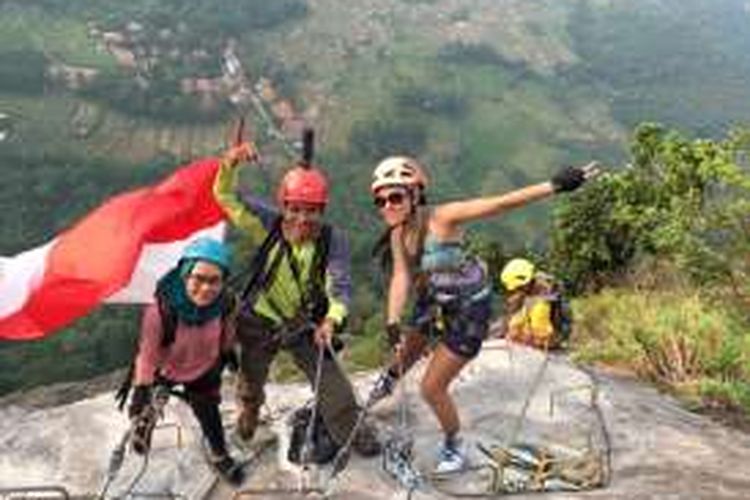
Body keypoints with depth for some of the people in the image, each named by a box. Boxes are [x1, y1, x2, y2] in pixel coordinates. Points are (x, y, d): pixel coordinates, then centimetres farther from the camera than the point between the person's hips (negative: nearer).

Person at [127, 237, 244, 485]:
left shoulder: (225, 304, -30)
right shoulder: (161, 309, -42)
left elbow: (227, 337, -8)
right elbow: (147, 353, -29)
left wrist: (228, 358, 8)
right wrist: (141, 390, -26)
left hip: (203, 371, 2)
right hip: (165, 370, -1)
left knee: (209, 412, 19)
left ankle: (219, 456, 47)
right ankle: (145, 417, 64)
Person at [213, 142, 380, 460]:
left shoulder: (332, 241, -20)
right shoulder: (268, 225, -20)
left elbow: (340, 287, -22)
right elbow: (226, 196, -22)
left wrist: (330, 320, -41)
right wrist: (231, 162, -42)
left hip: (305, 325, -1)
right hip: (260, 320, 1)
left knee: (330, 380, -4)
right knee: (251, 380, 22)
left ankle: (352, 431, 21)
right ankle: (249, 410, 58)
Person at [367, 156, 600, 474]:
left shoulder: (440, 218, -31)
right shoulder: (398, 234, -12)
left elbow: (500, 203, -36)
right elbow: (401, 278, -18)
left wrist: (555, 185, -41)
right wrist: (392, 324, -31)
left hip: (468, 306, -6)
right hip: (434, 298, 6)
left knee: (432, 388, -2)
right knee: (406, 352, 29)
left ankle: (453, 447, 25)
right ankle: (390, 379, 67)